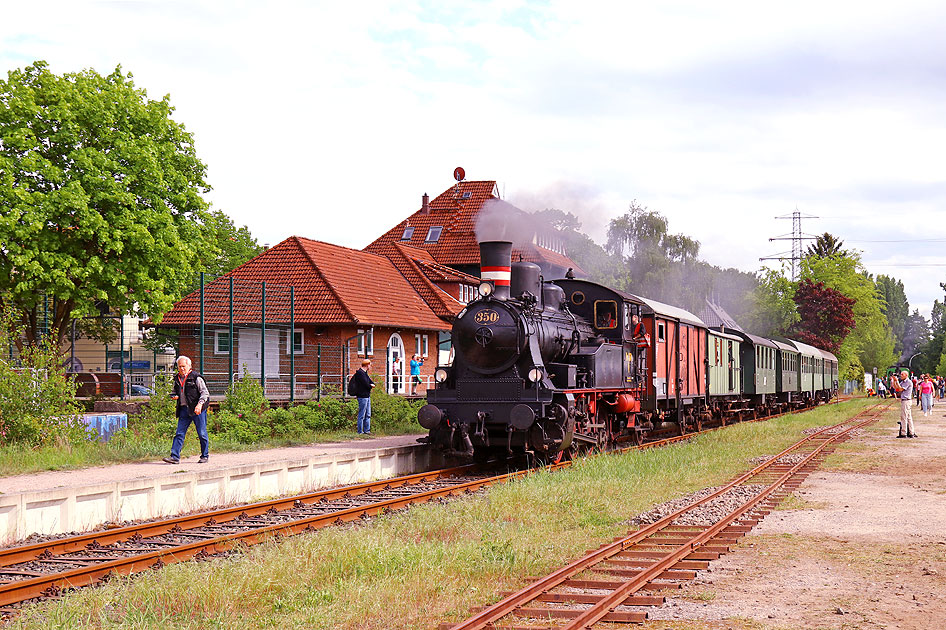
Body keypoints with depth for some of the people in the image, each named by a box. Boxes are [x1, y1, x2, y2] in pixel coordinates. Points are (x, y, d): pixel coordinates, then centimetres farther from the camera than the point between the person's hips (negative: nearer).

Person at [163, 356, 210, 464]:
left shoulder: (196, 378, -4)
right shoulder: (177, 379, 14)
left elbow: (205, 393, -7)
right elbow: (175, 392, 27)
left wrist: (199, 404, -21)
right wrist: (174, 396, 3)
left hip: (197, 410, -5)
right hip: (184, 409, 5)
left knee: (202, 433, 1)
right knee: (179, 433, -3)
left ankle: (205, 456, 14)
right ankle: (175, 457, -6)